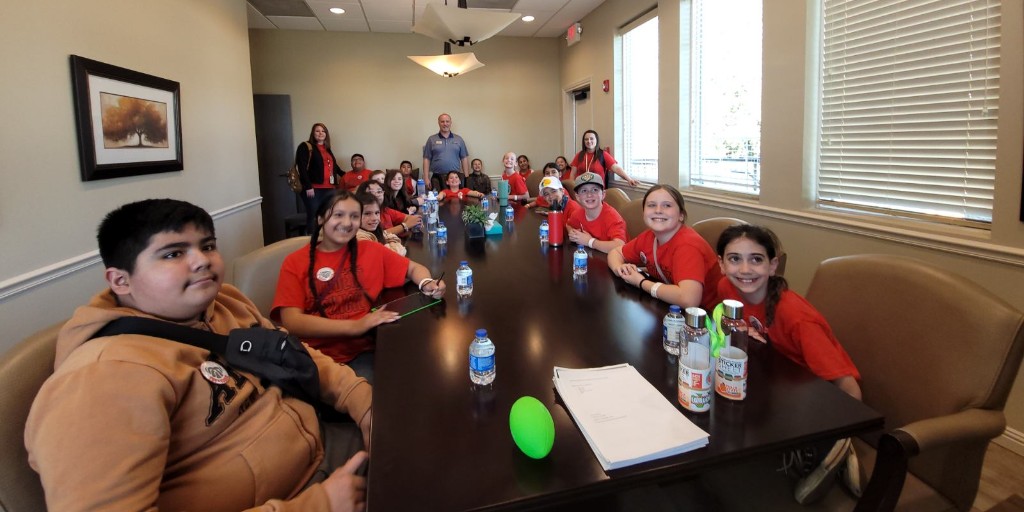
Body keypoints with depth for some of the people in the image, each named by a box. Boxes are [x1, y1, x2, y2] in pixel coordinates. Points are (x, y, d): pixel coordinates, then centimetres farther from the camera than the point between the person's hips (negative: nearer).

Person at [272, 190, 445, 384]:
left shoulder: (371, 251, 9)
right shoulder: (295, 263, 4)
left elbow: (413, 268, 20)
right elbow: (292, 322, -7)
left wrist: (427, 284, -5)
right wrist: (355, 326, -18)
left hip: (362, 351, 2)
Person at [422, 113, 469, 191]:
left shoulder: (459, 139, 12)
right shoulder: (432, 139, 8)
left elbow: (464, 159, 10)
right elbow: (426, 159, 4)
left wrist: (466, 177, 3)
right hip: (437, 178, -1)